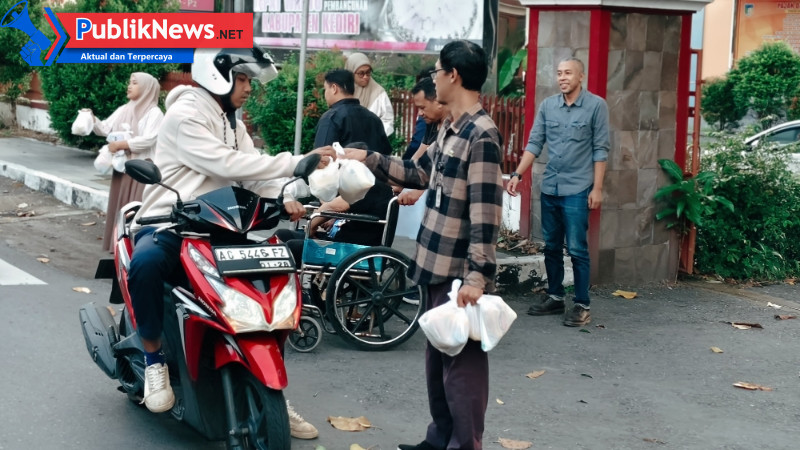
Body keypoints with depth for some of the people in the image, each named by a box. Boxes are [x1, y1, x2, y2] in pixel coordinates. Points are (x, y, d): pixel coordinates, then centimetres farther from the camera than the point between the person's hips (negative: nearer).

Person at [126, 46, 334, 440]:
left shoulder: (232, 122, 15)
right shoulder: (184, 115, -13)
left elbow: (251, 172, 4)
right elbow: (227, 164, -26)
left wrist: (283, 197, -17)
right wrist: (296, 162, -27)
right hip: (166, 225, -8)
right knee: (147, 262, -41)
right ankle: (154, 357, -16)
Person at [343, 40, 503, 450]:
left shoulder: (482, 135, -18)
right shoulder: (450, 129, 12)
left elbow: (485, 214, -23)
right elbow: (420, 173, 26)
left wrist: (477, 276, -26)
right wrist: (368, 159, 26)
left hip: (461, 273, -10)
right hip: (439, 267, 10)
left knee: (462, 363, -2)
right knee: (437, 358, 19)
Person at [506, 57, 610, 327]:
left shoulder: (596, 106, -6)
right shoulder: (547, 105, 6)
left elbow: (600, 149, -6)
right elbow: (534, 143, 7)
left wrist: (597, 188, -10)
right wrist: (517, 174, -3)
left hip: (577, 190, -5)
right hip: (549, 188, 5)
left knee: (577, 249, -3)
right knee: (551, 247, 12)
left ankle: (582, 306, 6)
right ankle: (555, 298, 24)